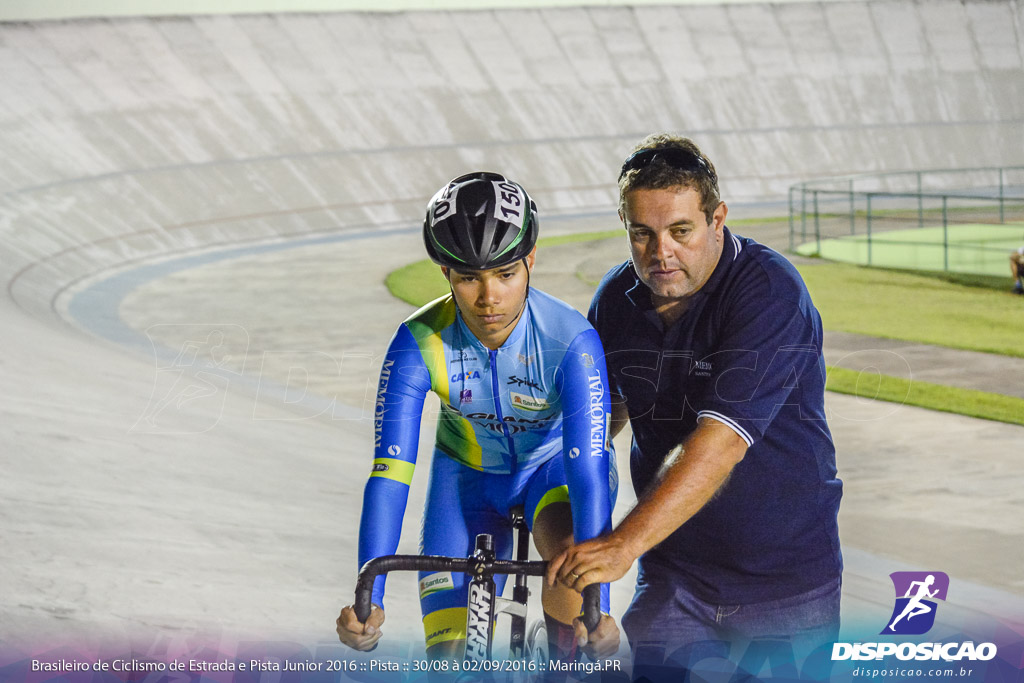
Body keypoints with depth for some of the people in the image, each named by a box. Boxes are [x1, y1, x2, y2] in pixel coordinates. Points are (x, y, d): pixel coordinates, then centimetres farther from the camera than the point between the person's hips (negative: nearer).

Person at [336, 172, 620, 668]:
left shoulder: (571, 341, -32)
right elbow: (389, 474, -30)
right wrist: (367, 600, -40)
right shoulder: (420, 343, -28)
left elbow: (589, 473, -37)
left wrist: (597, 605, -47)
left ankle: (565, 662, -9)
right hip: (466, 475, 2)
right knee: (450, 661, -8)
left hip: (553, 465, -1)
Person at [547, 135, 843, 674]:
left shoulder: (769, 292, -20)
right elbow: (601, 410, 18)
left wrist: (624, 544, -37)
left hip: (786, 583, -4)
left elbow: (721, 440, -30)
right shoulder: (617, 298, 0)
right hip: (673, 578, 4)